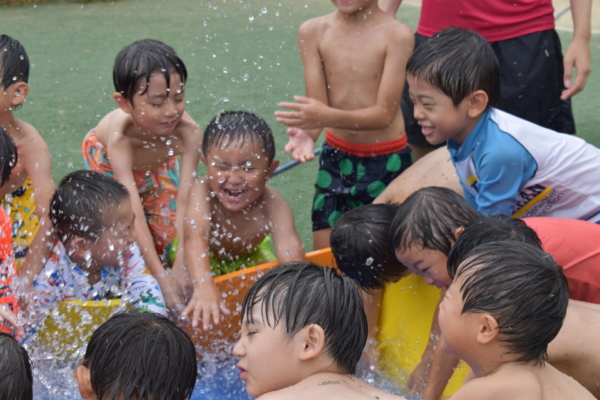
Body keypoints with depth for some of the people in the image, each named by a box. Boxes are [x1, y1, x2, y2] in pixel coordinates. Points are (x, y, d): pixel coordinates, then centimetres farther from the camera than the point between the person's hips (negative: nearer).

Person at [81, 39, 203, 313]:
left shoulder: (188, 132, -43)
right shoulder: (120, 137, -47)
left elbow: (185, 203, -43)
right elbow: (135, 216, -50)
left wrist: (182, 266, -53)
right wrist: (161, 279, -55)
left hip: (159, 163, 2)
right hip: (107, 159, -2)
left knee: (168, 220, -4)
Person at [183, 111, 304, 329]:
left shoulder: (272, 206, -36)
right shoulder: (202, 191, -38)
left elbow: (291, 254, -49)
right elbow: (195, 236, -54)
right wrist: (203, 285, -73)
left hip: (249, 254, 2)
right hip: (205, 257, -2)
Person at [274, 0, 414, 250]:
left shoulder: (396, 35, -14)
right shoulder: (313, 32, -4)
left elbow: (385, 113, -19)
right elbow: (317, 106, -7)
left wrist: (329, 117, -35)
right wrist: (307, 133, -30)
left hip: (387, 163, -2)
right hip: (336, 158, 3)